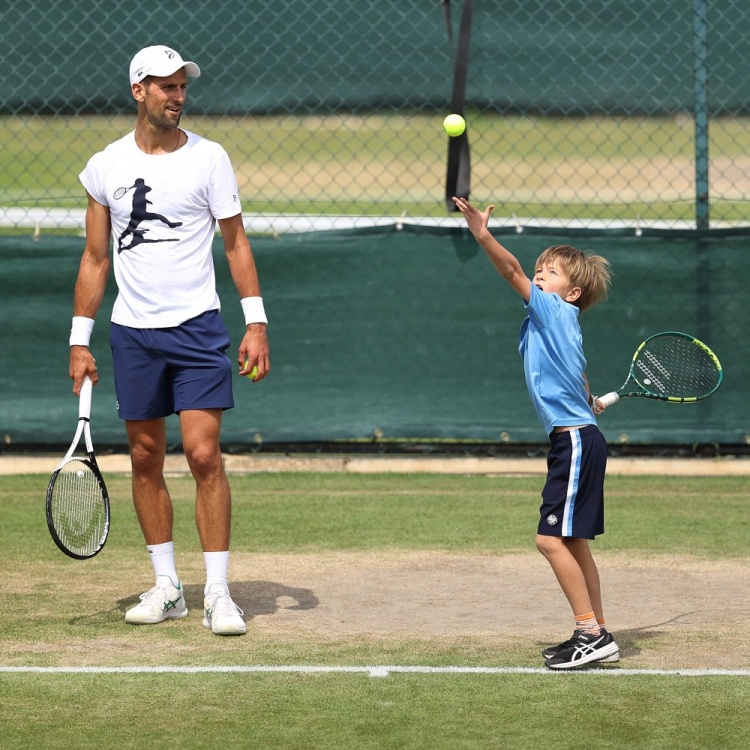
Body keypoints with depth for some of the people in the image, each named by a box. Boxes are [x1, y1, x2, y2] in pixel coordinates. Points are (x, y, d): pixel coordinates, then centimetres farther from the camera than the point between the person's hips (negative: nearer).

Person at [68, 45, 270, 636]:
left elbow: (236, 244, 3)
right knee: (146, 459, 6)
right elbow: (95, 259, 11)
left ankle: (217, 593, -7)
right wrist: (80, 341, 8)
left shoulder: (209, 159, 0)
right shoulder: (105, 167, 5)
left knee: (204, 455, -10)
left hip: (197, 327, -3)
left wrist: (257, 324, -5)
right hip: (132, 334, 3)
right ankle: (166, 587, 16)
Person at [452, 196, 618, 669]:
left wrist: (484, 237, -31)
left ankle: (591, 634, -11)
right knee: (573, 542, 12)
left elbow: (513, 273, -22)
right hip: (574, 439, 10)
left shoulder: (556, 311, -8)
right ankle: (597, 636, 17)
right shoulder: (546, 321, 16)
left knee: (553, 539, -12)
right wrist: (588, 402, 52)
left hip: (577, 440, -10)